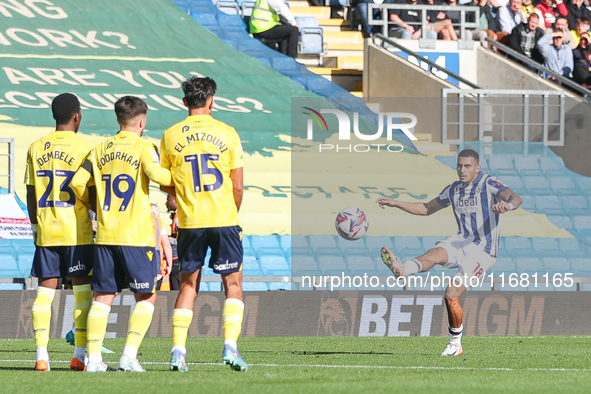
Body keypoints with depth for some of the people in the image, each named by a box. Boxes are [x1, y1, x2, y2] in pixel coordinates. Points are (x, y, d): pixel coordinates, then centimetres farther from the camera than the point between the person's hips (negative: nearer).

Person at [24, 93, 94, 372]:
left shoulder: (36, 148, 6)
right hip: (76, 231, -3)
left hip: (45, 231, 3)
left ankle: (41, 354, -3)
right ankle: (79, 354, 0)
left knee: (45, 289, 4)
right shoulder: (83, 147, -6)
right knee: (82, 288, 4)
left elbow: (31, 194, 7)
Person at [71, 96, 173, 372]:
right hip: (136, 235, -5)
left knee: (102, 296, 8)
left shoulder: (100, 150, 10)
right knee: (146, 296, 5)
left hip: (105, 235, 5)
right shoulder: (142, 147, -4)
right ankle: (129, 355, -7)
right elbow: (155, 173, -22)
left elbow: (78, 182, 6)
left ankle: (93, 357, 1)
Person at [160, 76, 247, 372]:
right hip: (224, 220, -2)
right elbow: (238, 187, 0)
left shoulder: (170, 136, 2)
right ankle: (230, 346, -7)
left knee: (188, 286, 10)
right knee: (233, 283, 6)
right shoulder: (227, 133, -1)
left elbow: (164, 183, 10)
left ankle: (178, 351, 3)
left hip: (190, 222, 2)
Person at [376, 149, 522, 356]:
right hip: (462, 242, 6)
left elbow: (516, 198, -27)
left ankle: (455, 343, 1)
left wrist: (508, 204, -51)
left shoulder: (489, 184, -9)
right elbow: (427, 208, 24)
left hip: (483, 250, -6)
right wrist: (395, 203, 15)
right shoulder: (454, 190, 12)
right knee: (436, 253, -27)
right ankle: (402, 270, -51)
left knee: (451, 294, -14)